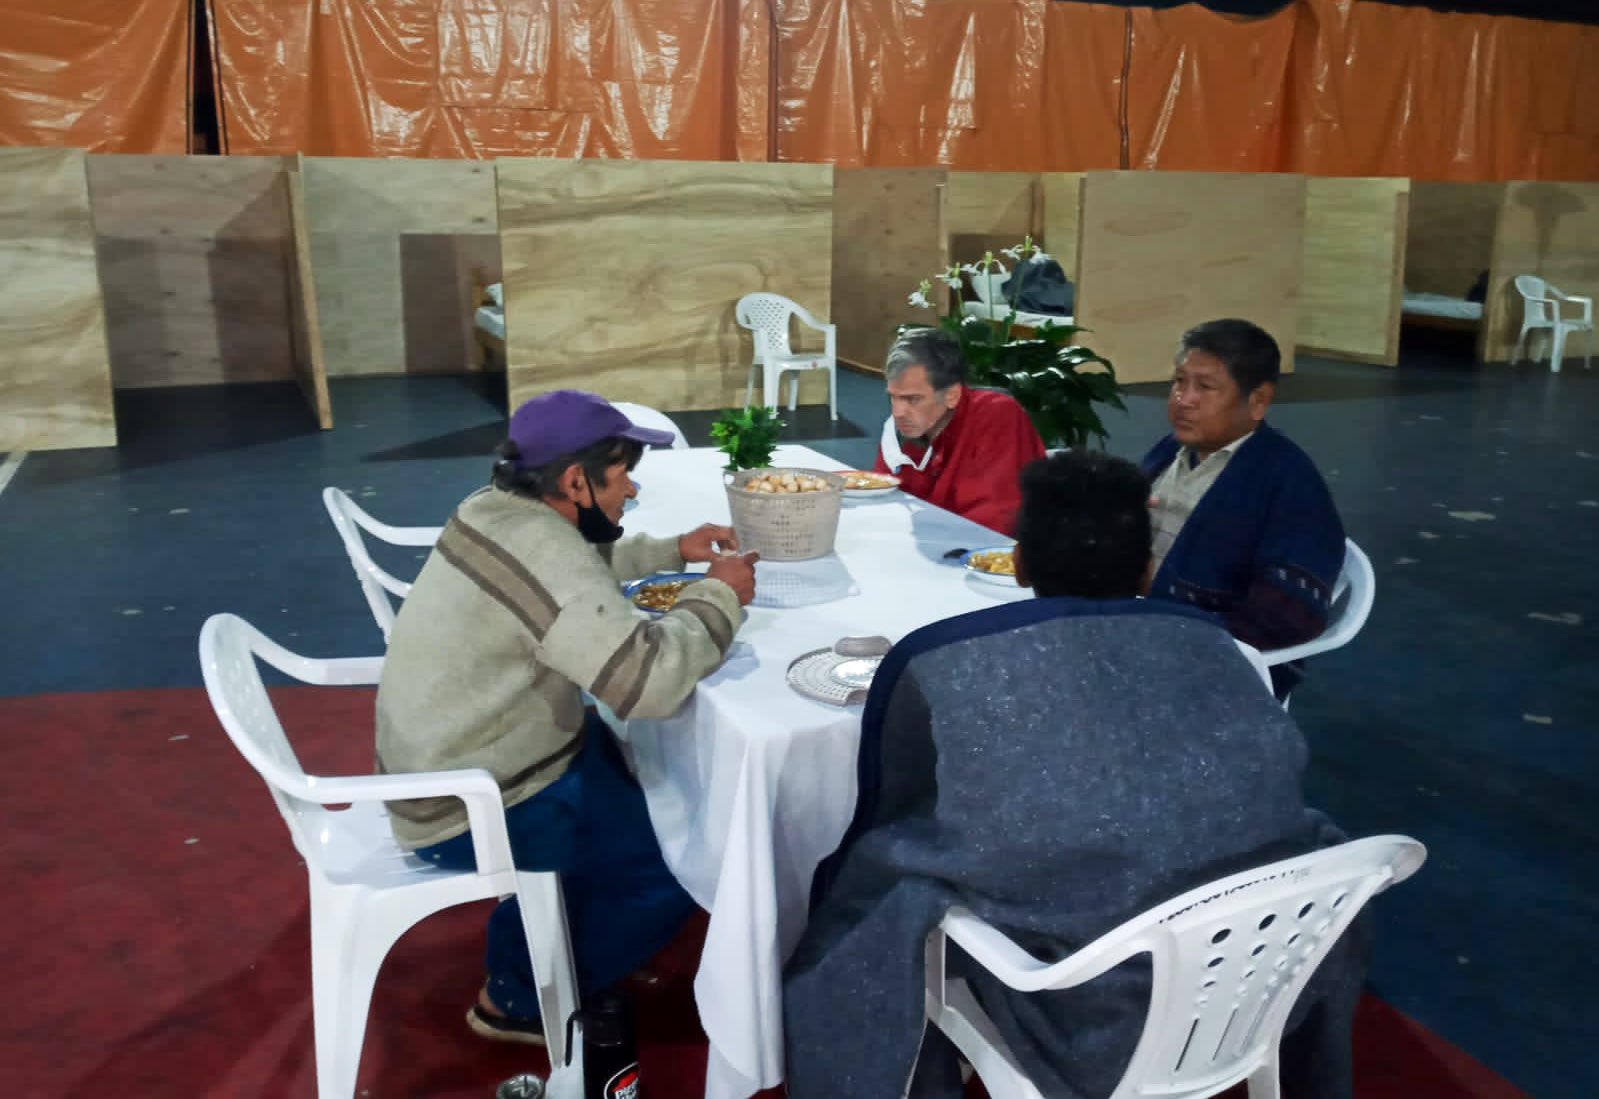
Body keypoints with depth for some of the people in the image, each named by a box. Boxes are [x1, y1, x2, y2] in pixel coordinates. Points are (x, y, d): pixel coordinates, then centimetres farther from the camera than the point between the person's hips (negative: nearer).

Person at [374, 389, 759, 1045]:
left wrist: (675, 552, 10)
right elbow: (651, 680, -33)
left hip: (446, 766, 10)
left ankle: (528, 953, 30)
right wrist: (719, 596, -17)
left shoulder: (498, 509, 1)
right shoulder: (544, 554, -29)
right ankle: (522, 1002, 15)